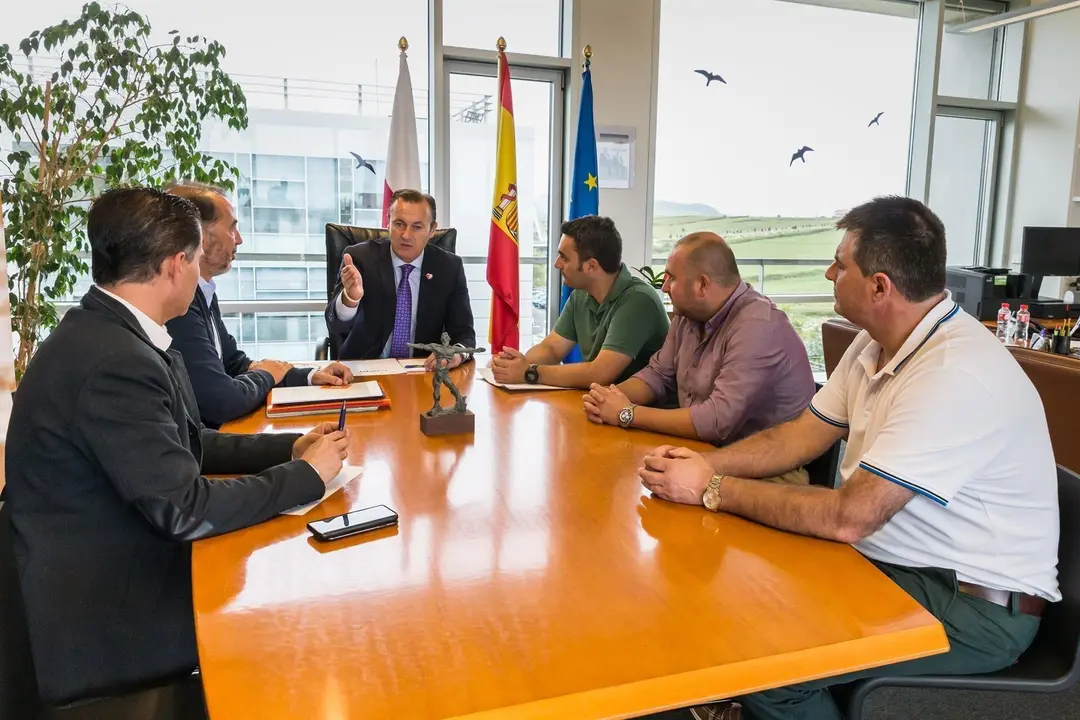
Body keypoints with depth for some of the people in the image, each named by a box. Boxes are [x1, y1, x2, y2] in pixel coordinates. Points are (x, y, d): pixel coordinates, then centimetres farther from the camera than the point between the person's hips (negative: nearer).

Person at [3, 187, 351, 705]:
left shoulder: (109, 332, 1)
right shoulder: (113, 362, -28)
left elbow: (187, 444, 10)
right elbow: (185, 510, -25)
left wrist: (289, 448, 2)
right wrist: (307, 475, -15)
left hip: (125, 567, 8)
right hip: (109, 622, -8)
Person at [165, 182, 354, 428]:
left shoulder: (200, 292, 6)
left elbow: (234, 363, 13)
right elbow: (220, 401, -25)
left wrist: (310, 376, 1)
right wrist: (265, 375, -5)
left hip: (216, 430, 8)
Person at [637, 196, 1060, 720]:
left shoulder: (957, 374, -27)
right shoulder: (877, 344, 3)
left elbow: (849, 517, -29)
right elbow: (802, 435, 7)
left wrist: (714, 489, -21)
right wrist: (704, 464, -8)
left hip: (978, 604, -8)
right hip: (898, 564, 8)